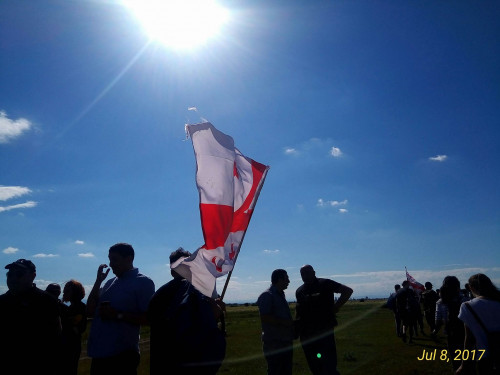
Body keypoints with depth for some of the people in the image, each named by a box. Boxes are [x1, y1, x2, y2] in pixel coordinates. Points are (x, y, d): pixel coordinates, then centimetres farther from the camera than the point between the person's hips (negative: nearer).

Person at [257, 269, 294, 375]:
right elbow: (264, 318, -23)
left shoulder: (280, 295, 16)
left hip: (286, 342, 9)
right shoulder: (267, 295, -14)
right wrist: (284, 322, -19)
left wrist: (291, 322, 10)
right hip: (274, 343, -9)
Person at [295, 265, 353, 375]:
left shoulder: (325, 284, -3)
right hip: (306, 334, 5)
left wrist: (336, 307, -7)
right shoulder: (299, 291, 12)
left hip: (324, 332, -5)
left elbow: (348, 291, -3)